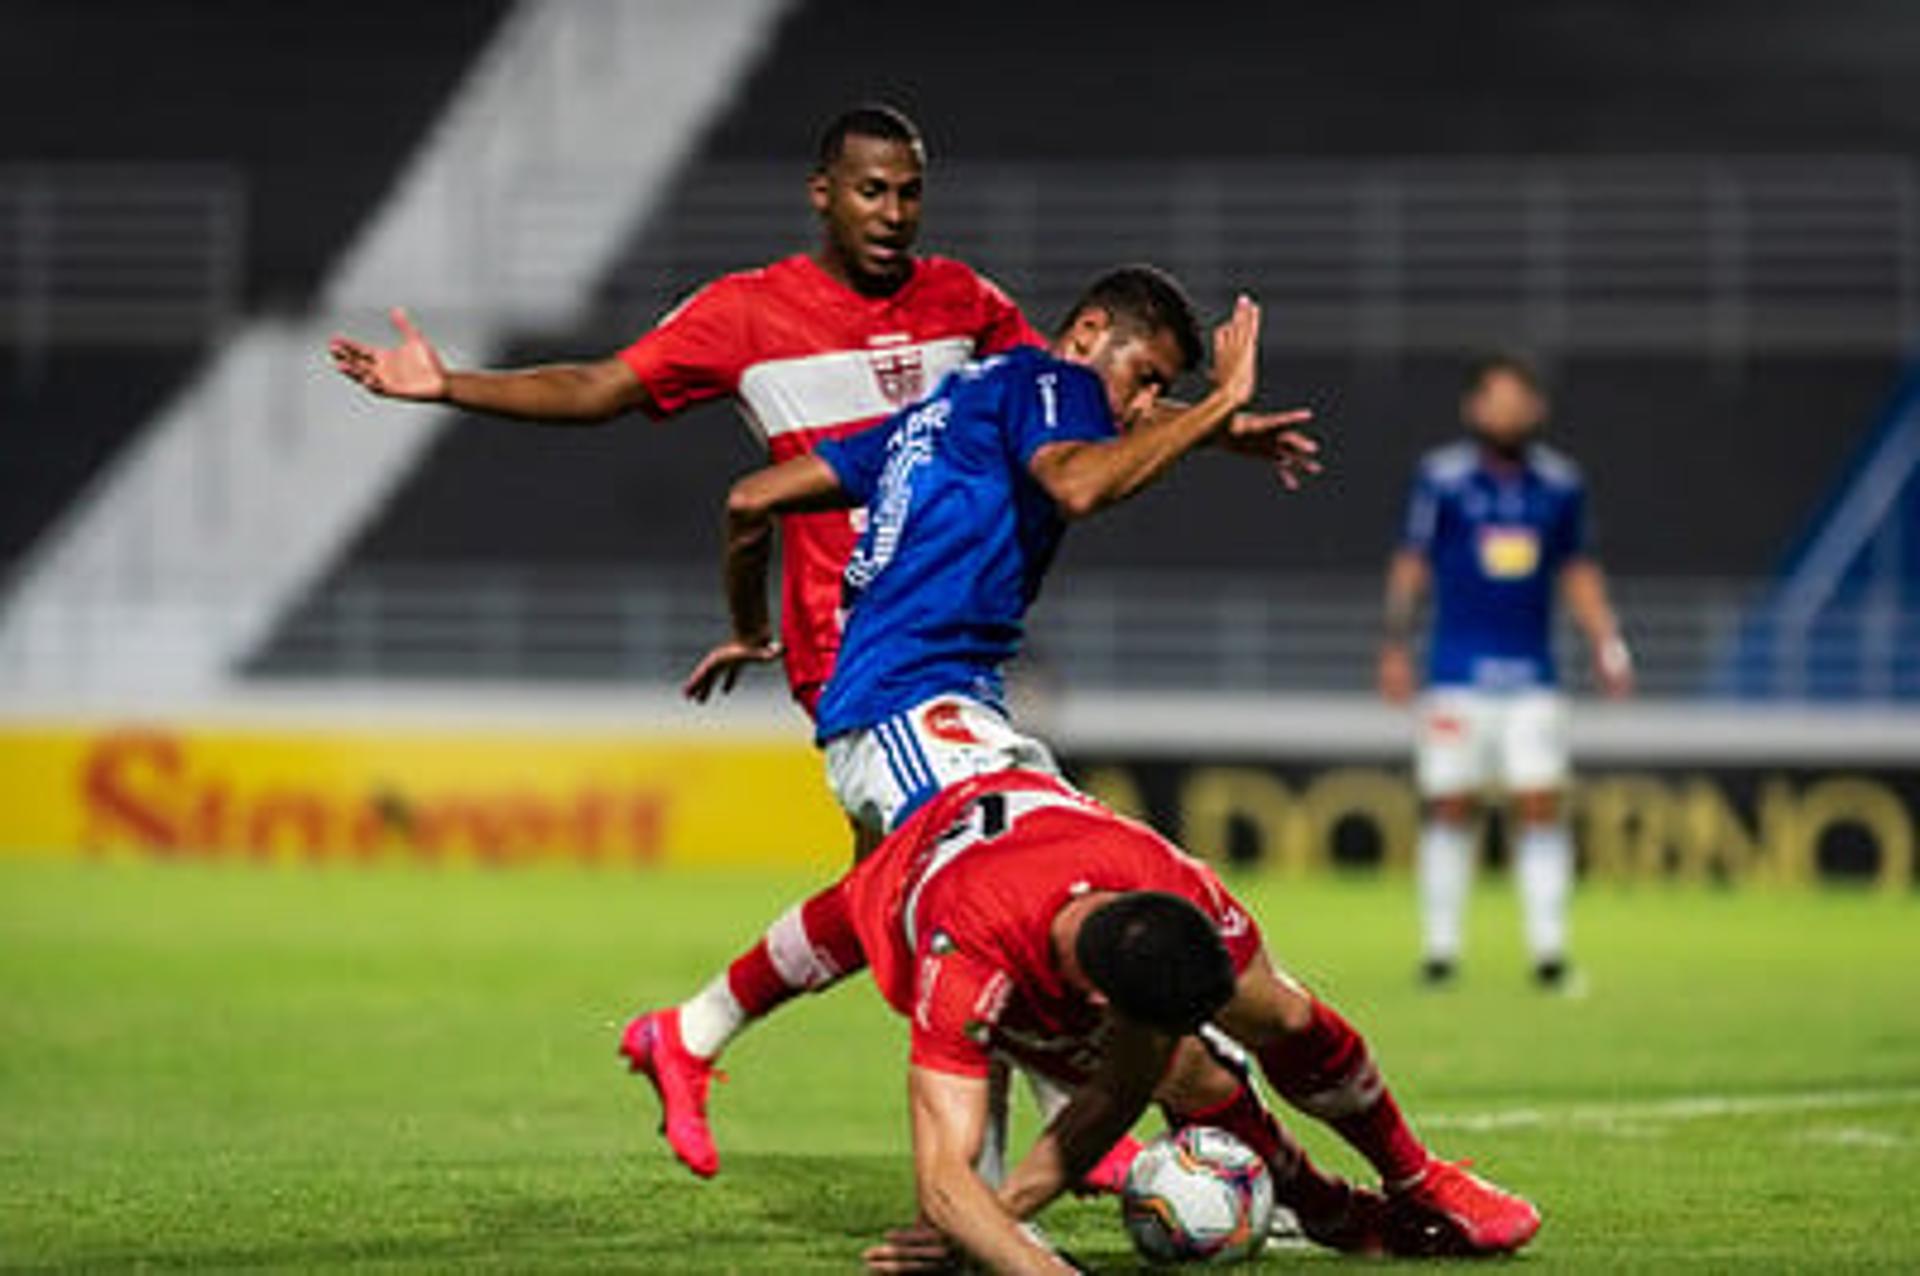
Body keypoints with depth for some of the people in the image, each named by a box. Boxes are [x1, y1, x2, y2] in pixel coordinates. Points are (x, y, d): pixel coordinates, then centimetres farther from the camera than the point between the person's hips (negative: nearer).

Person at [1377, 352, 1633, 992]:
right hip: (1457, 672, -2)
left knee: (1542, 805, -4)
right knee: (1449, 807, 0)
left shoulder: (1560, 483, 7)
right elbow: (1411, 562, 4)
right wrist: (1396, 645, 0)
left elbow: (1576, 571, 16)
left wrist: (1606, 644, 8)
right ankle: (1441, 947, 9)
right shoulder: (1441, 477, -1)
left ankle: (1549, 950, 1)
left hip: (1531, 675, 2)